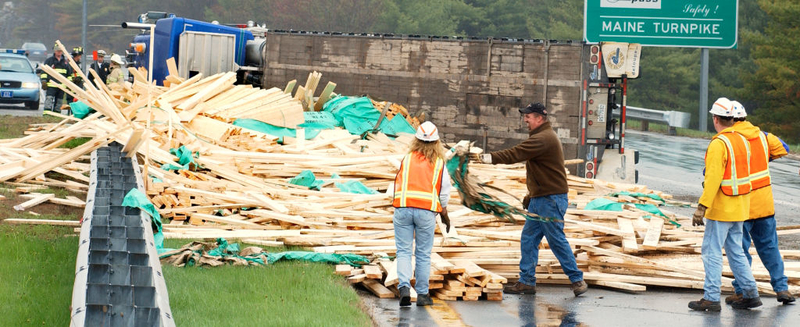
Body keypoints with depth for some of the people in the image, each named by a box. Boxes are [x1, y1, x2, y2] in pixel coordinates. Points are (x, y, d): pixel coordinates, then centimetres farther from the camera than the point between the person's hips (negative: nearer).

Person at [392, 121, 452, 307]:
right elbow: (444, 193, 9)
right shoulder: (439, 163, 6)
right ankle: (422, 294, 12)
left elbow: (398, 185, 10)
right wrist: (444, 215, 23)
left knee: (403, 251, 3)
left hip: (403, 208, 0)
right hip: (426, 210, 0)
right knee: (423, 254, 8)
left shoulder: (407, 159, 7)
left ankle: (404, 287, -17)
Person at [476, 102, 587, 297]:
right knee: (528, 239, 8)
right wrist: (531, 196, 18)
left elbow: (516, 154, -26)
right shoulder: (543, 137, 17)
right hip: (540, 199, 11)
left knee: (557, 240, -5)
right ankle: (527, 282, 10)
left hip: (551, 199, -11)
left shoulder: (543, 139, -17)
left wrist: (491, 158, -27)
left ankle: (577, 280, 3)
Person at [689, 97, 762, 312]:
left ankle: (711, 298, -3)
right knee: (735, 251, 16)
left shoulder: (718, 144, -17)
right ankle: (750, 294, 15)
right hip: (739, 208, 8)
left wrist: (701, 207, -22)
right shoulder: (742, 141, 9)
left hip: (721, 208, -8)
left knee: (712, 252, -3)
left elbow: (713, 179, -23)